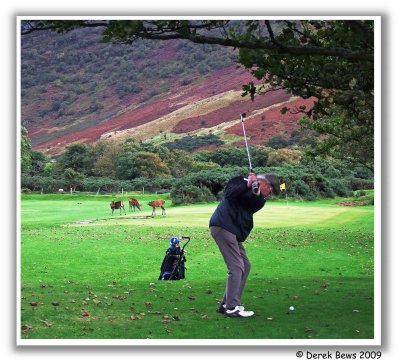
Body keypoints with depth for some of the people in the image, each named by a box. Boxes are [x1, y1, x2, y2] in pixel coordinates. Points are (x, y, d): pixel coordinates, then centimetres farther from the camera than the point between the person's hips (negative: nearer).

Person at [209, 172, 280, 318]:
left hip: (235, 232, 9)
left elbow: (255, 205, -5)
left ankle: (226, 304, 14)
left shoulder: (260, 198, 18)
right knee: (236, 267, -13)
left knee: (245, 266, 10)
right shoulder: (240, 181, -1)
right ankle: (232, 307, -12)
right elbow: (229, 194, -19)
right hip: (223, 227, -9)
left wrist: (256, 192, -20)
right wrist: (247, 185, -23)